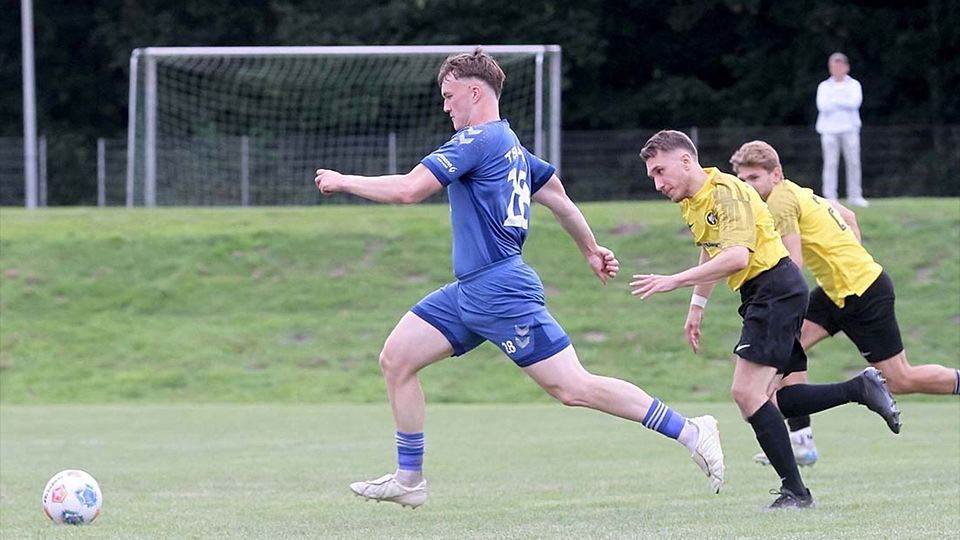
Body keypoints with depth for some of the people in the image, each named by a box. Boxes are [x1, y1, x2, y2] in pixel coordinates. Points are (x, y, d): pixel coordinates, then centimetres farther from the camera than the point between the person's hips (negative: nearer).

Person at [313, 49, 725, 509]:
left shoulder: (478, 140, -13)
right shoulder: (509, 143, 17)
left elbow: (408, 190, -18)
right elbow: (556, 195, 27)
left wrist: (342, 182, -6)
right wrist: (591, 250, 38)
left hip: (500, 290, -10)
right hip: (470, 292, 10)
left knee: (574, 388, -10)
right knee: (396, 358, 6)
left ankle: (690, 432, -7)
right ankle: (408, 480, 11)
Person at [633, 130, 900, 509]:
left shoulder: (726, 193, -18)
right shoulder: (690, 201, 12)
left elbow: (737, 256, -30)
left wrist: (674, 281, -30)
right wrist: (697, 306, 27)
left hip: (776, 288, -10)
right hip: (759, 295, 10)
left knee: (747, 392, -16)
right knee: (767, 399, 7)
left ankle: (795, 491, -12)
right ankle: (860, 388, 16)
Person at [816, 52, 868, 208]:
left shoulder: (854, 85, 10)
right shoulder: (824, 86, 10)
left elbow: (855, 102, -8)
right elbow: (822, 106, -6)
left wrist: (834, 101, -8)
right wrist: (844, 103, -6)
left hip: (849, 127, 1)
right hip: (829, 129, -1)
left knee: (853, 162, -2)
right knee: (831, 163, -6)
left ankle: (855, 196, 4)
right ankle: (830, 197, -6)